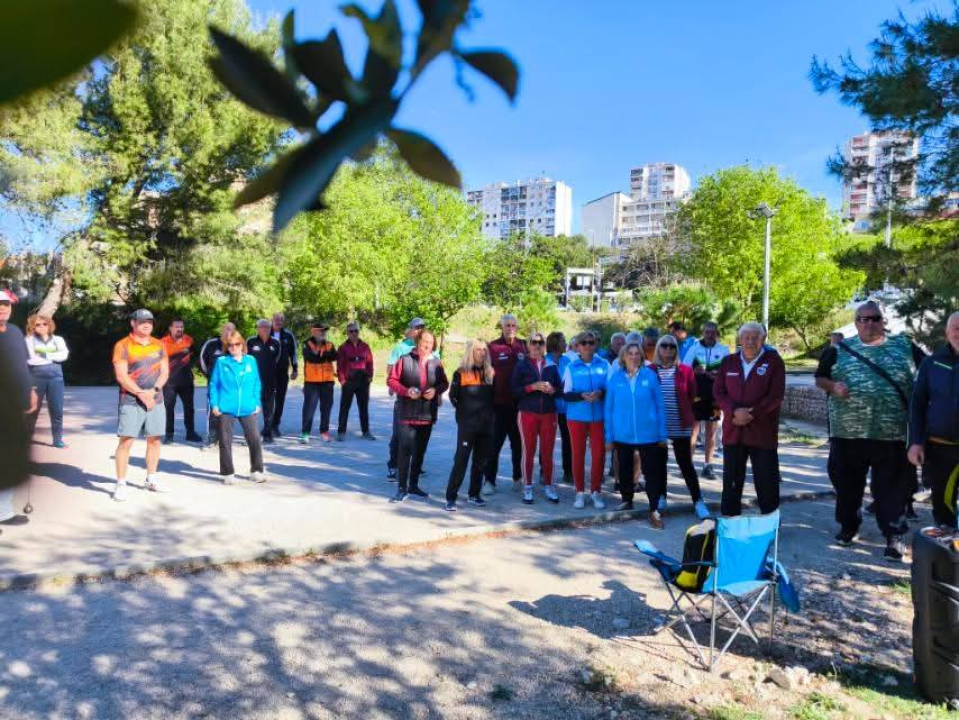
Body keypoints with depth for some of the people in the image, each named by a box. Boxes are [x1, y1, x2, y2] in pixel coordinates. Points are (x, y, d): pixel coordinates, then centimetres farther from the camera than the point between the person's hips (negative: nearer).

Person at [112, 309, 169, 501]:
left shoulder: (159, 345, 10)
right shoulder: (123, 346, -3)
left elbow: (164, 371, 6)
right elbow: (121, 376, -10)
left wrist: (153, 391, -10)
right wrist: (141, 394, -15)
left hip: (156, 400, 5)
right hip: (131, 402, -4)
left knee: (154, 440, 9)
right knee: (126, 441, -7)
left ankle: (151, 479, 21)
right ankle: (121, 484, -2)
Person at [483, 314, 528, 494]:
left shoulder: (524, 346, 5)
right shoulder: (493, 347, -2)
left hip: (519, 403, 3)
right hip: (499, 403, -2)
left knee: (518, 442, 13)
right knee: (495, 442, 1)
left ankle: (518, 477, 25)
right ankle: (490, 480, 8)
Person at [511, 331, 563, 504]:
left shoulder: (552, 365, 8)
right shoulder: (521, 365, 1)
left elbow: (561, 388, 11)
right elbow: (514, 390, -6)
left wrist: (552, 390, -10)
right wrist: (533, 387, -17)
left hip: (549, 413, 2)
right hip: (528, 413, -2)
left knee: (548, 452, 6)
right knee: (528, 451, 1)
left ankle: (548, 486, 17)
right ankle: (527, 487, 11)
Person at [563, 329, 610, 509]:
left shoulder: (604, 365, 3)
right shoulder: (571, 367, 1)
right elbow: (566, 395, -3)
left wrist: (601, 393, -19)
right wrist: (582, 395, -20)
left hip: (599, 417, 0)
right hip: (577, 417, 0)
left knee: (599, 454, 3)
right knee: (578, 454, 6)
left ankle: (596, 492, 16)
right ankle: (580, 492, 16)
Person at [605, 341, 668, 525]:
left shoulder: (650, 376, -4)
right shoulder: (615, 379, -2)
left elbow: (659, 406, -1)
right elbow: (608, 408, 2)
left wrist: (662, 434, -3)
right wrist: (609, 436, 0)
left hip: (648, 434, -2)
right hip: (622, 435, 2)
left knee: (652, 472, 0)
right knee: (625, 470, 16)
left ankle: (654, 510, 9)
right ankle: (627, 501, 35)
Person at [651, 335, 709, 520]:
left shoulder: (685, 370, -2)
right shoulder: (650, 371, -3)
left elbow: (691, 396, 7)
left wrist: (683, 413, 9)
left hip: (680, 425, -1)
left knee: (686, 463, 0)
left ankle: (698, 501, 7)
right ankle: (661, 497, 25)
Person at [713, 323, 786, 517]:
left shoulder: (774, 361, -1)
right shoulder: (728, 362, 8)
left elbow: (776, 395, -9)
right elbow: (718, 392, 3)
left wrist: (752, 414, -16)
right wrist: (734, 411, -13)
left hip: (763, 431, -3)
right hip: (733, 430, 3)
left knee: (767, 482, 3)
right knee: (731, 481, 10)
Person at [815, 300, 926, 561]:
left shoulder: (905, 346, 7)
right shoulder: (840, 350, 7)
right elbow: (820, 378, 10)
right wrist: (833, 386, -11)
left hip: (892, 434, -1)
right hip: (848, 432, 1)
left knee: (891, 488, 2)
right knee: (847, 483, 11)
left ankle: (894, 536, 11)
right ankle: (848, 526, 29)